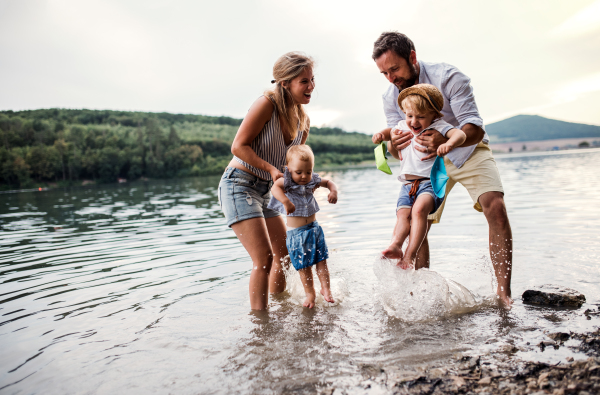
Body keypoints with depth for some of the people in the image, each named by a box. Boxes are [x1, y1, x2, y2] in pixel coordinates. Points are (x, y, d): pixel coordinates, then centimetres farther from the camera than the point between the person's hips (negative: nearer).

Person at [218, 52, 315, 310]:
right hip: (239, 184, -8)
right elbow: (238, 146, -18)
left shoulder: (303, 121, 5)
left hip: (265, 191, 8)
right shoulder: (266, 104, -17)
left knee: (284, 254, 14)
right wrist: (272, 169, -23)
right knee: (263, 259, -15)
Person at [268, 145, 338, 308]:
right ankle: (310, 293, 21)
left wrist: (333, 191, -5)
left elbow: (328, 182, 16)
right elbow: (275, 187, -34)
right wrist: (285, 201, -50)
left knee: (321, 259, 4)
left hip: (314, 227, 3)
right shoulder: (287, 181, -13)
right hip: (296, 232, -3)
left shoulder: (312, 181, 0)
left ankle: (325, 288, 20)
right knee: (303, 264, 5)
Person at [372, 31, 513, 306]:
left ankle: (503, 293, -17)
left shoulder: (448, 77, -24)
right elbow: (396, 148, -9)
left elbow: (475, 129, -32)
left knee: (495, 207, -24)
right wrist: (394, 144, -36)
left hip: (468, 151, -3)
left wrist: (446, 140, -55)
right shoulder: (391, 97, -10)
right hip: (429, 160, 4)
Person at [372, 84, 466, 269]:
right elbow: (391, 131, 36)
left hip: (431, 182, -6)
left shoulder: (439, 127, -3)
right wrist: (381, 134, 13)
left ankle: (410, 255, -31)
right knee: (403, 213, -16)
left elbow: (460, 134, -18)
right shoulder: (403, 126, 15)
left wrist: (449, 144, -40)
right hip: (408, 184, 6)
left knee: (419, 209, -28)